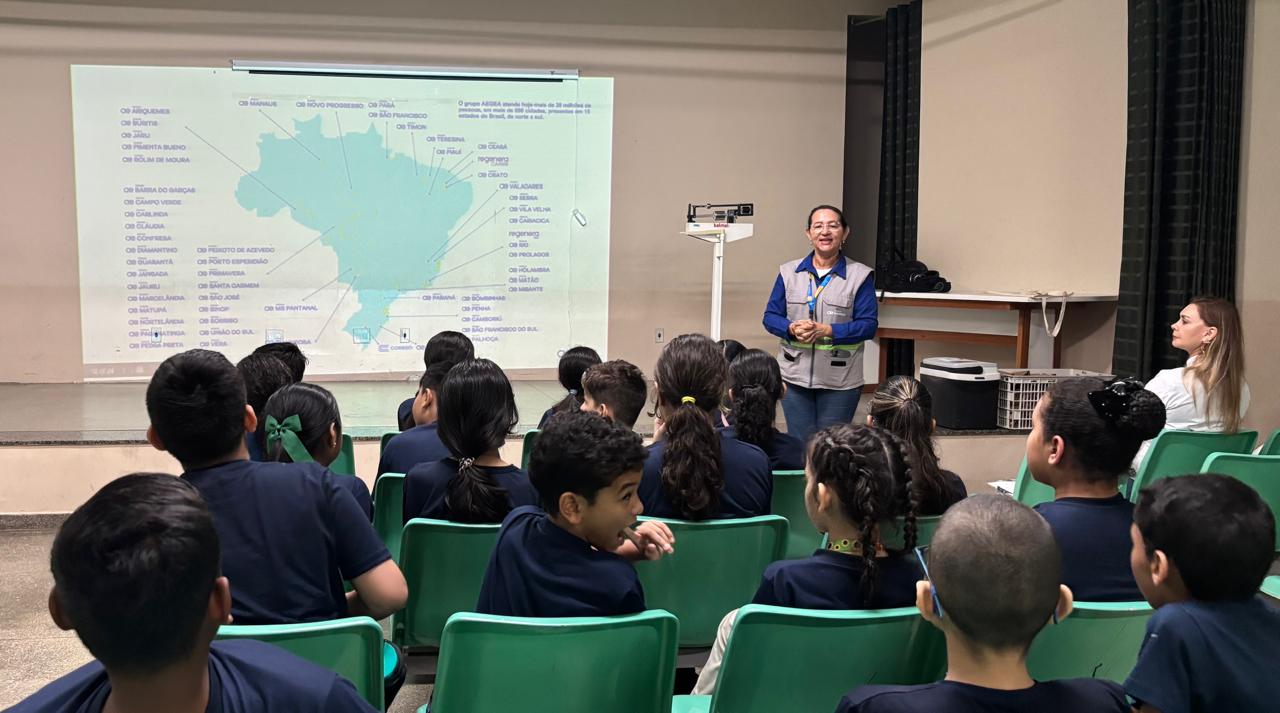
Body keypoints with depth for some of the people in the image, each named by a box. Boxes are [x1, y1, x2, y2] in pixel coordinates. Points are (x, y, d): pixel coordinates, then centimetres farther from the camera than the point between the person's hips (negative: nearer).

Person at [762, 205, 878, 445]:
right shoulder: (788, 272, 7)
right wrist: (792, 328, -15)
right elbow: (770, 316, 7)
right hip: (794, 375, 2)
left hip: (839, 380, -2)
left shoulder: (860, 275, -2)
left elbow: (868, 325, -6)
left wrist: (827, 331, -20)